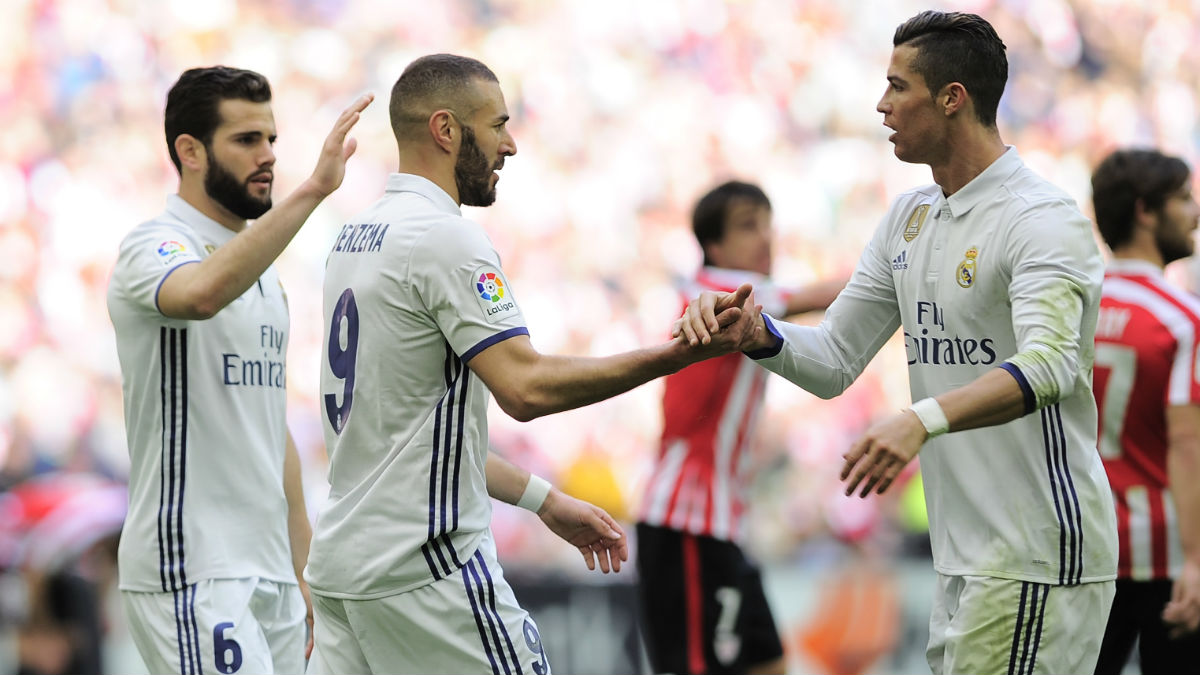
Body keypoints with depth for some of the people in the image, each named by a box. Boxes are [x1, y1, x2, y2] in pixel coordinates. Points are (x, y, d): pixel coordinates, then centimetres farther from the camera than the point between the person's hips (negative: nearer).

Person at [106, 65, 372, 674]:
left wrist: (303, 569, 19)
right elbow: (202, 294, -36)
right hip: (191, 575, -9)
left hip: (270, 573, 9)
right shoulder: (154, 249, -9)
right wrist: (313, 189, -38)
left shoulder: (260, 270, 19)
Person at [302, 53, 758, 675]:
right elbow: (526, 387, -22)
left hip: (340, 559, 9)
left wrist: (544, 500, 20)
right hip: (423, 563, -9)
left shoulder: (357, 237, 16)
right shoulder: (445, 237, -13)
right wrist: (680, 355, -20)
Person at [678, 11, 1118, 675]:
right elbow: (835, 360, 15)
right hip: (963, 556, 9)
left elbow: (1048, 366, -30)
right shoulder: (908, 217, 14)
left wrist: (922, 419, -44)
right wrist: (754, 333, -6)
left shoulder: (1043, 220, -14)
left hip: (1038, 557, -8)